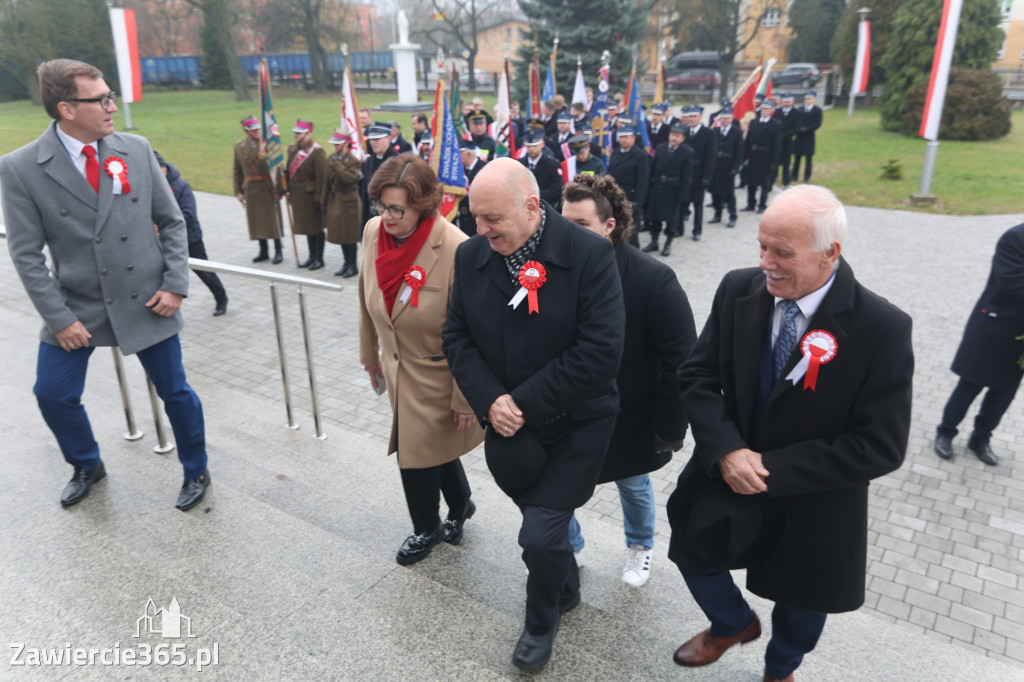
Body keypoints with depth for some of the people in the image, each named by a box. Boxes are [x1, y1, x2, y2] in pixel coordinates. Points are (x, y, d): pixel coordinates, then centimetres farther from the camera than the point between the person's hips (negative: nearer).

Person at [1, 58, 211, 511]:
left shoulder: (136, 150, -2)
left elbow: (171, 222, 3)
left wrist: (175, 285, -6)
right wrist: (58, 318, -9)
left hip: (146, 301, 0)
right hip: (76, 307, 0)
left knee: (174, 392, 7)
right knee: (53, 394, 8)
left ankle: (196, 473, 30)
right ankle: (87, 466, 38)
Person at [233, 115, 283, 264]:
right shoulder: (239, 147, 8)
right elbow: (237, 171, 12)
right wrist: (238, 191, 7)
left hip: (267, 189, -4)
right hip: (250, 189, 4)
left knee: (273, 220, 0)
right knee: (256, 220, 8)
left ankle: (278, 252, 9)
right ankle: (263, 251, 19)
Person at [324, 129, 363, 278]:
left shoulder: (353, 160, -10)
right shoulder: (332, 159, 12)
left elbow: (350, 179, -25)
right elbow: (328, 181, 17)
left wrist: (337, 165, -24)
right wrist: (326, 200, 16)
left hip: (349, 202, -8)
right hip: (335, 201, 8)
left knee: (350, 235, -3)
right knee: (341, 234, 12)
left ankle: (353, 266, 7)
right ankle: (347, 264, 22)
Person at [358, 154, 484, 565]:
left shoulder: (456, 250, -28)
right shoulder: (373, 231, -8)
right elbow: (367, 299, 8)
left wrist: (464, 398, -15)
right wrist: (371, 354, 16)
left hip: (437, 375, -6)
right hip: (399, 368, 6)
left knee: (418, 453, 7)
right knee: (432, 446, 22)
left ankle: (427, 529, 37)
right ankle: (460, 505, 50)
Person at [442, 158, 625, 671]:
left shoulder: (590, 254, -18)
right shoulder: (470, 256, -3)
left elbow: (599, 350, -22)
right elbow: (457, 336, 0)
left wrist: (525, 403, -20)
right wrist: (490, 400, -16)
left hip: (575, 424, -4)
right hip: (508, 425, 5)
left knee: (542, 535, -5)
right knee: (541, 519, 20)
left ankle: (541, 623, 28)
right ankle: (566, 590, 52)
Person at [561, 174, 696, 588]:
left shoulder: (653, 280, -21)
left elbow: (680, 362, -17)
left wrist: (670, 429, -15)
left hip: (629, 420, -2)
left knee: (634, 485, 22)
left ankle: (639, 547, 52)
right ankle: (569, 548, 43)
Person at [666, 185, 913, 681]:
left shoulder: (882, 328, -26)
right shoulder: (739, 290, -15)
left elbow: (881, 446, -23)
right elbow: (698, 375, -9)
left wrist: (773, 469, -25)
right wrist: (725, 451, -24)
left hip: (811, 503, -2)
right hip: (727, 473, 3)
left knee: (801, 601, 23)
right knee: (692, 550, 22)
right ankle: (734, 624, 55)